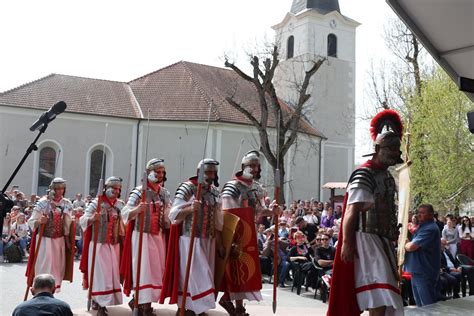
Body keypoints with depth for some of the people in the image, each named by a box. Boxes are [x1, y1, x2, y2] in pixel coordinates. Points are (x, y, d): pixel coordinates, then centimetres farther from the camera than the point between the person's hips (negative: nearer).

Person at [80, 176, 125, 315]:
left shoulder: (121, 204, 6)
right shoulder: (96, 203, -8)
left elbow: (125, 220, 16)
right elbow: (83, 221, -16)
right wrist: (92, 218, -35)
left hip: (114, 245, 5)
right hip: (98, 245, -5)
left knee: (112, 274, 11)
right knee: (101, 274, -5)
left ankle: (98, 300, 29)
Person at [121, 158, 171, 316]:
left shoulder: (165, 193, 8)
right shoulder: (139, 191, -10)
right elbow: (125, 214, -16)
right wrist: (137, 209, -35)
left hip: (159, 236, 6)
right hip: (143, 235, -6)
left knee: (157, 269, 10)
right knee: (143, 269, -8)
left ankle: (138, 301, 24)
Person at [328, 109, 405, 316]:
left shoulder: (388, 178, 16)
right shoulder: (364, 175, -13)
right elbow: (351, 210, -20)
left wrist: (392, 236, 21)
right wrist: (347, 242, -25)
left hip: (383, 241, 10)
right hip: (366, 239, -10)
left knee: (386, 292, 15)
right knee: (379, 297, -13)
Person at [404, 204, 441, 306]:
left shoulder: (430, 229, -19)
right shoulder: (423, 227, 16)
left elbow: (411, 247, -23)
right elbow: (414, 245, 21)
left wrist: (404, 244, -3)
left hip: (424, 273, -10)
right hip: (417, 272, 10)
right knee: (420, 305, 18)